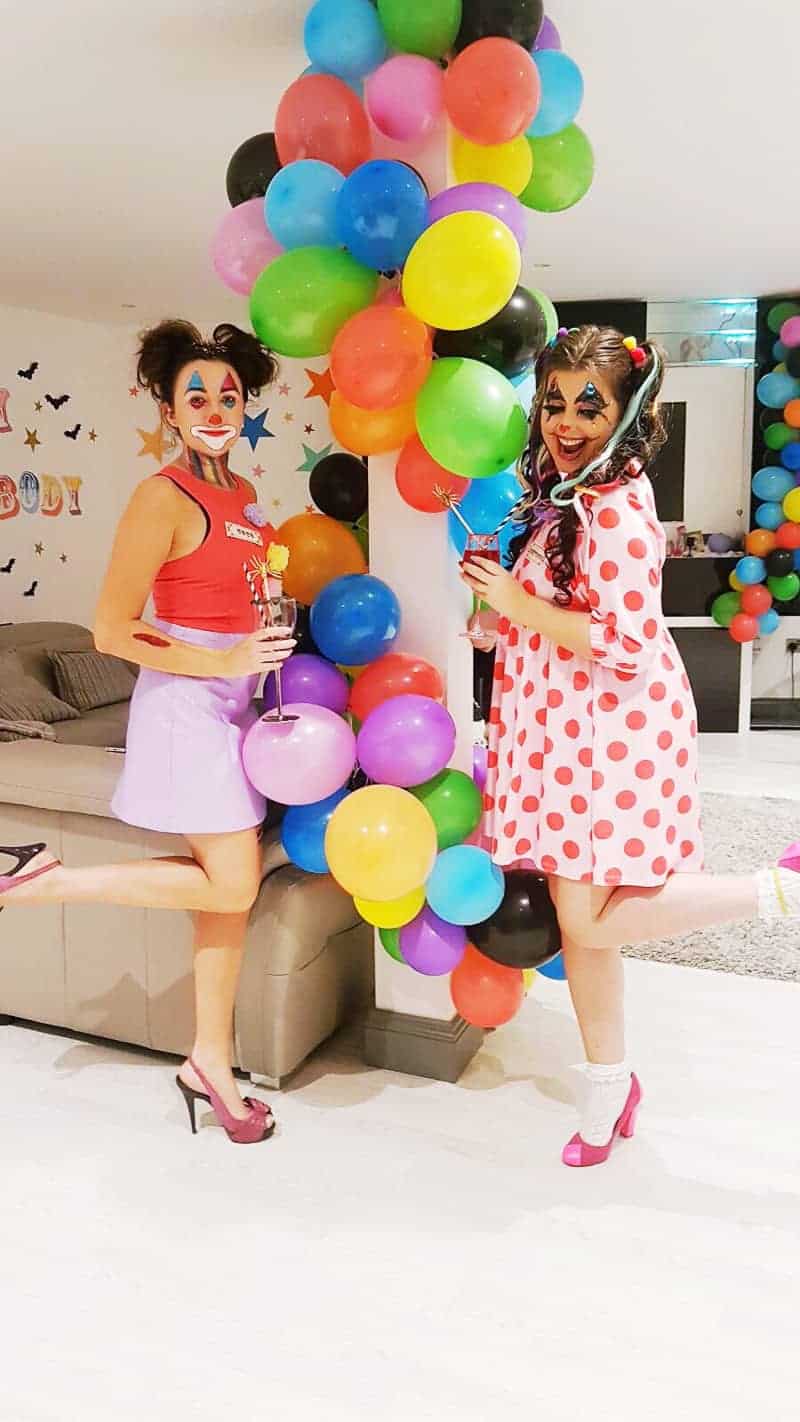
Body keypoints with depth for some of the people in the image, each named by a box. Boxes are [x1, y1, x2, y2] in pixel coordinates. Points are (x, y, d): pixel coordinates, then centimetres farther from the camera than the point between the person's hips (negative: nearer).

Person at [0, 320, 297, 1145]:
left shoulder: (242, 495, 11)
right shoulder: (163, 498, -14)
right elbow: (111, 630, -16)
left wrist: (264, 652, 4)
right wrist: (222, 662, -18)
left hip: (236, 701, 8)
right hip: (186, 701, -8)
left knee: (232, 887, 9)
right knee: (230, 886, -8)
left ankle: (209, 1063, 22)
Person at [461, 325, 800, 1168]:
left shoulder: (617, 509, -18)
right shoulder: (564, 494, 12)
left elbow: (627, 642, -24)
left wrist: (518, 605, -18)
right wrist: (507, 618, 10)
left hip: (612, 730, -9)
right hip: (564, 730, 9)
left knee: (593, 922, -8)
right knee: (578, 917, 12)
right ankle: (608, 1089, 28)